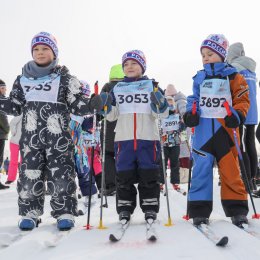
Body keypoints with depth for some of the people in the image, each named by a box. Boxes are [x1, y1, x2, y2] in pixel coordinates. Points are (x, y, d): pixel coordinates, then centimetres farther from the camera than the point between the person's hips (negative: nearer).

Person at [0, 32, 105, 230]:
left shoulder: (65, 78, 4)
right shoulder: (23, 79, 13)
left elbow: (77, 105, -1)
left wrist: (91, 104, -19)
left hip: (58, 137, -3)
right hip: (30, 137, 3)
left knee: (61, 175, -3)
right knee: (29, 175, 4)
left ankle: (65, 213, 9)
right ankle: (30, 213, 16)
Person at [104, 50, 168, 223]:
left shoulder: (152, 86, 8)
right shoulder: (117, 88, 13)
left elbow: (163, 113, 4)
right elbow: (111, 116, 13)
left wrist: (160, 104, -16)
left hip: (148, 138, -1)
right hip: (124, 139, 2)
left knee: (149, 175, 3)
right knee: (124, 176, 4)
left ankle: (150, 208, 14)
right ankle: (125, 208, 16)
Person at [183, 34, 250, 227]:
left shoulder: (233, 76, 3)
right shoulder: (200, 78, 13)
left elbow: (242, 99, 1)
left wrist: (237, 115, -16)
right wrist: (190, 113, -1)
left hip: (225, 130, -2)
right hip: (203, 130, 2)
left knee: (231, 169, 1)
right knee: (201, 168, -1)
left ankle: (237, 209, 13)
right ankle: (200, 209, 7)